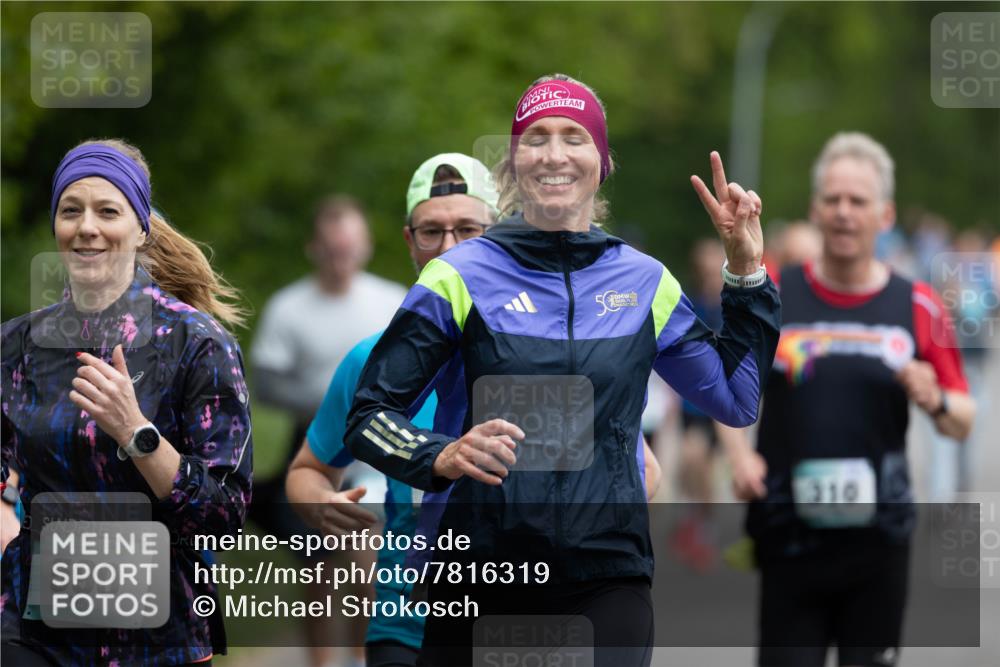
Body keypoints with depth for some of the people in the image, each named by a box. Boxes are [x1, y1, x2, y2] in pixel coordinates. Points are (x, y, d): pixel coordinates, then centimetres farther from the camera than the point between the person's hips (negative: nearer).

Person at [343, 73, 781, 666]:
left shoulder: (645, 282, 10)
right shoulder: (462, 276, 1)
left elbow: (737, 398, 19)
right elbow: (369, 416, 1)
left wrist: (747, 269, 14)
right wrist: (443, 456, -18)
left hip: (608, 579, 1)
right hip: (477, 578, -1)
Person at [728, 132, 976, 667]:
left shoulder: (918, 307, 4)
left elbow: (963, 422, 8)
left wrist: (937, 402, -14)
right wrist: (739, 454, -8)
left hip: (878, 537, 1)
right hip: (789, 536, -1)